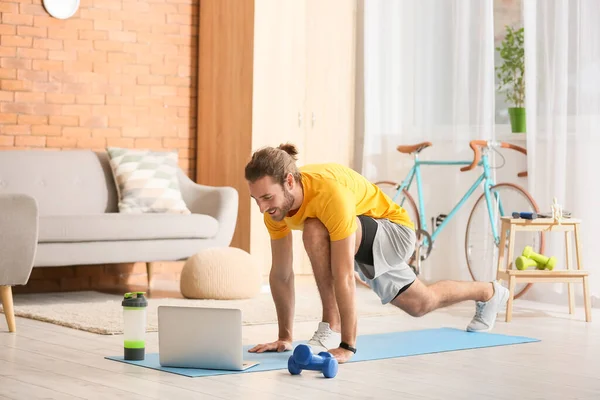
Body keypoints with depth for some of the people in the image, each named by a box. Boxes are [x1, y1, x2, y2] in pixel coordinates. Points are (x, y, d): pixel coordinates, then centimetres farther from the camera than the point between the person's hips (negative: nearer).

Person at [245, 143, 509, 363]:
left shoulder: (330, 193, -42)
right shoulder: (275, 203, -20)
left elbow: (344, 276, -43)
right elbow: (280, 274, -9)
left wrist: (347, 346, -41)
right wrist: (285, 337, -8)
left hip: (394, 229, -8)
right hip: (362, 241, 8)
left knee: (316, 231, -36)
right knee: (420, 305, 27)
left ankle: (331, 328, -21)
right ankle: (488, 293, 56)